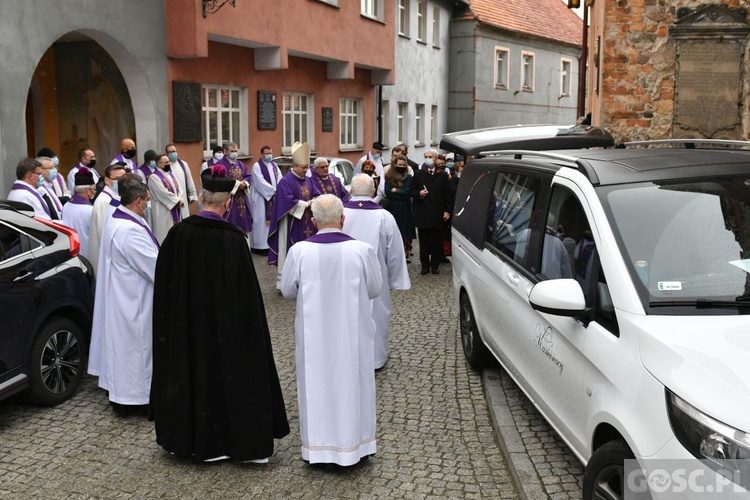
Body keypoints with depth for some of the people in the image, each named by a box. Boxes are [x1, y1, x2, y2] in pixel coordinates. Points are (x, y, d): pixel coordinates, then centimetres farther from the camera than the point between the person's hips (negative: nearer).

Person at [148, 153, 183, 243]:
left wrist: (179, 200, -10)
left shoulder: (171, 174, 14)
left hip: (175, 209, 8)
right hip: (163, 211, -8)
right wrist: (178, 201, -13)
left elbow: (178, 188, 9)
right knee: (165, 234, -5)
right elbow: (164, 193, -18)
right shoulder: (154, 177, -12)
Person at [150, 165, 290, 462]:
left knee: (188, 371, 18)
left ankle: (183, 437, 32)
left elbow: (163, 282, 1)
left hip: (184, 324, 4)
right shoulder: (234, 239, -18)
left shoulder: (178, 233, -8)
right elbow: (247, 291, -14)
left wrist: (169, 320, 14)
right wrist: (247, 324, -1)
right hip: (224, 326, -3)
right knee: (224, 373, 11)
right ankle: (218, 441, 21)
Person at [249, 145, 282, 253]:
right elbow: (260, 182, -16)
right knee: (262, 221, -4)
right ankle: (261, 245, 0)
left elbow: (280, 179, 5)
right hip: (261, 198, -6)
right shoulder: (257, 166, -6)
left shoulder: (274, 165, 14)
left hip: (274, 197, 6)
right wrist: (273, 190, -19)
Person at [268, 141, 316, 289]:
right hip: (291, 224, -7)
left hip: (306, 223, 7)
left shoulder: (308, 180, 11)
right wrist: (306, 204, -15)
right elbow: (288, 202, -21)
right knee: (289, 252, -4)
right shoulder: (285, 182, -13)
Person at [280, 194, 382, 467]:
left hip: (313, 333, 0)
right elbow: (375, 289, 0)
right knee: (351, 381, 14)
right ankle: (353, 443, 26)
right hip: (352, 332, 0)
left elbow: (287, 290, 1)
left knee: (316, 381, 13)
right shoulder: (362, 249, -12)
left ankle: (318, 446, 24)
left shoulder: (299, 251, -12)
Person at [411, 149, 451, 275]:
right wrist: (419, 193, -12)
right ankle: (425, 265, 12)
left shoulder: (443, 175, 7)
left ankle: (435, 265, 13)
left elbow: (447, 194, 7)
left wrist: (446, 211, 1)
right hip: (422, 213, 0)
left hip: (437, 214, 0)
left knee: (436, 242, 3)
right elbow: (412, 191, 10)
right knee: (423, 242, 5)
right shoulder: (418, 174, 8)